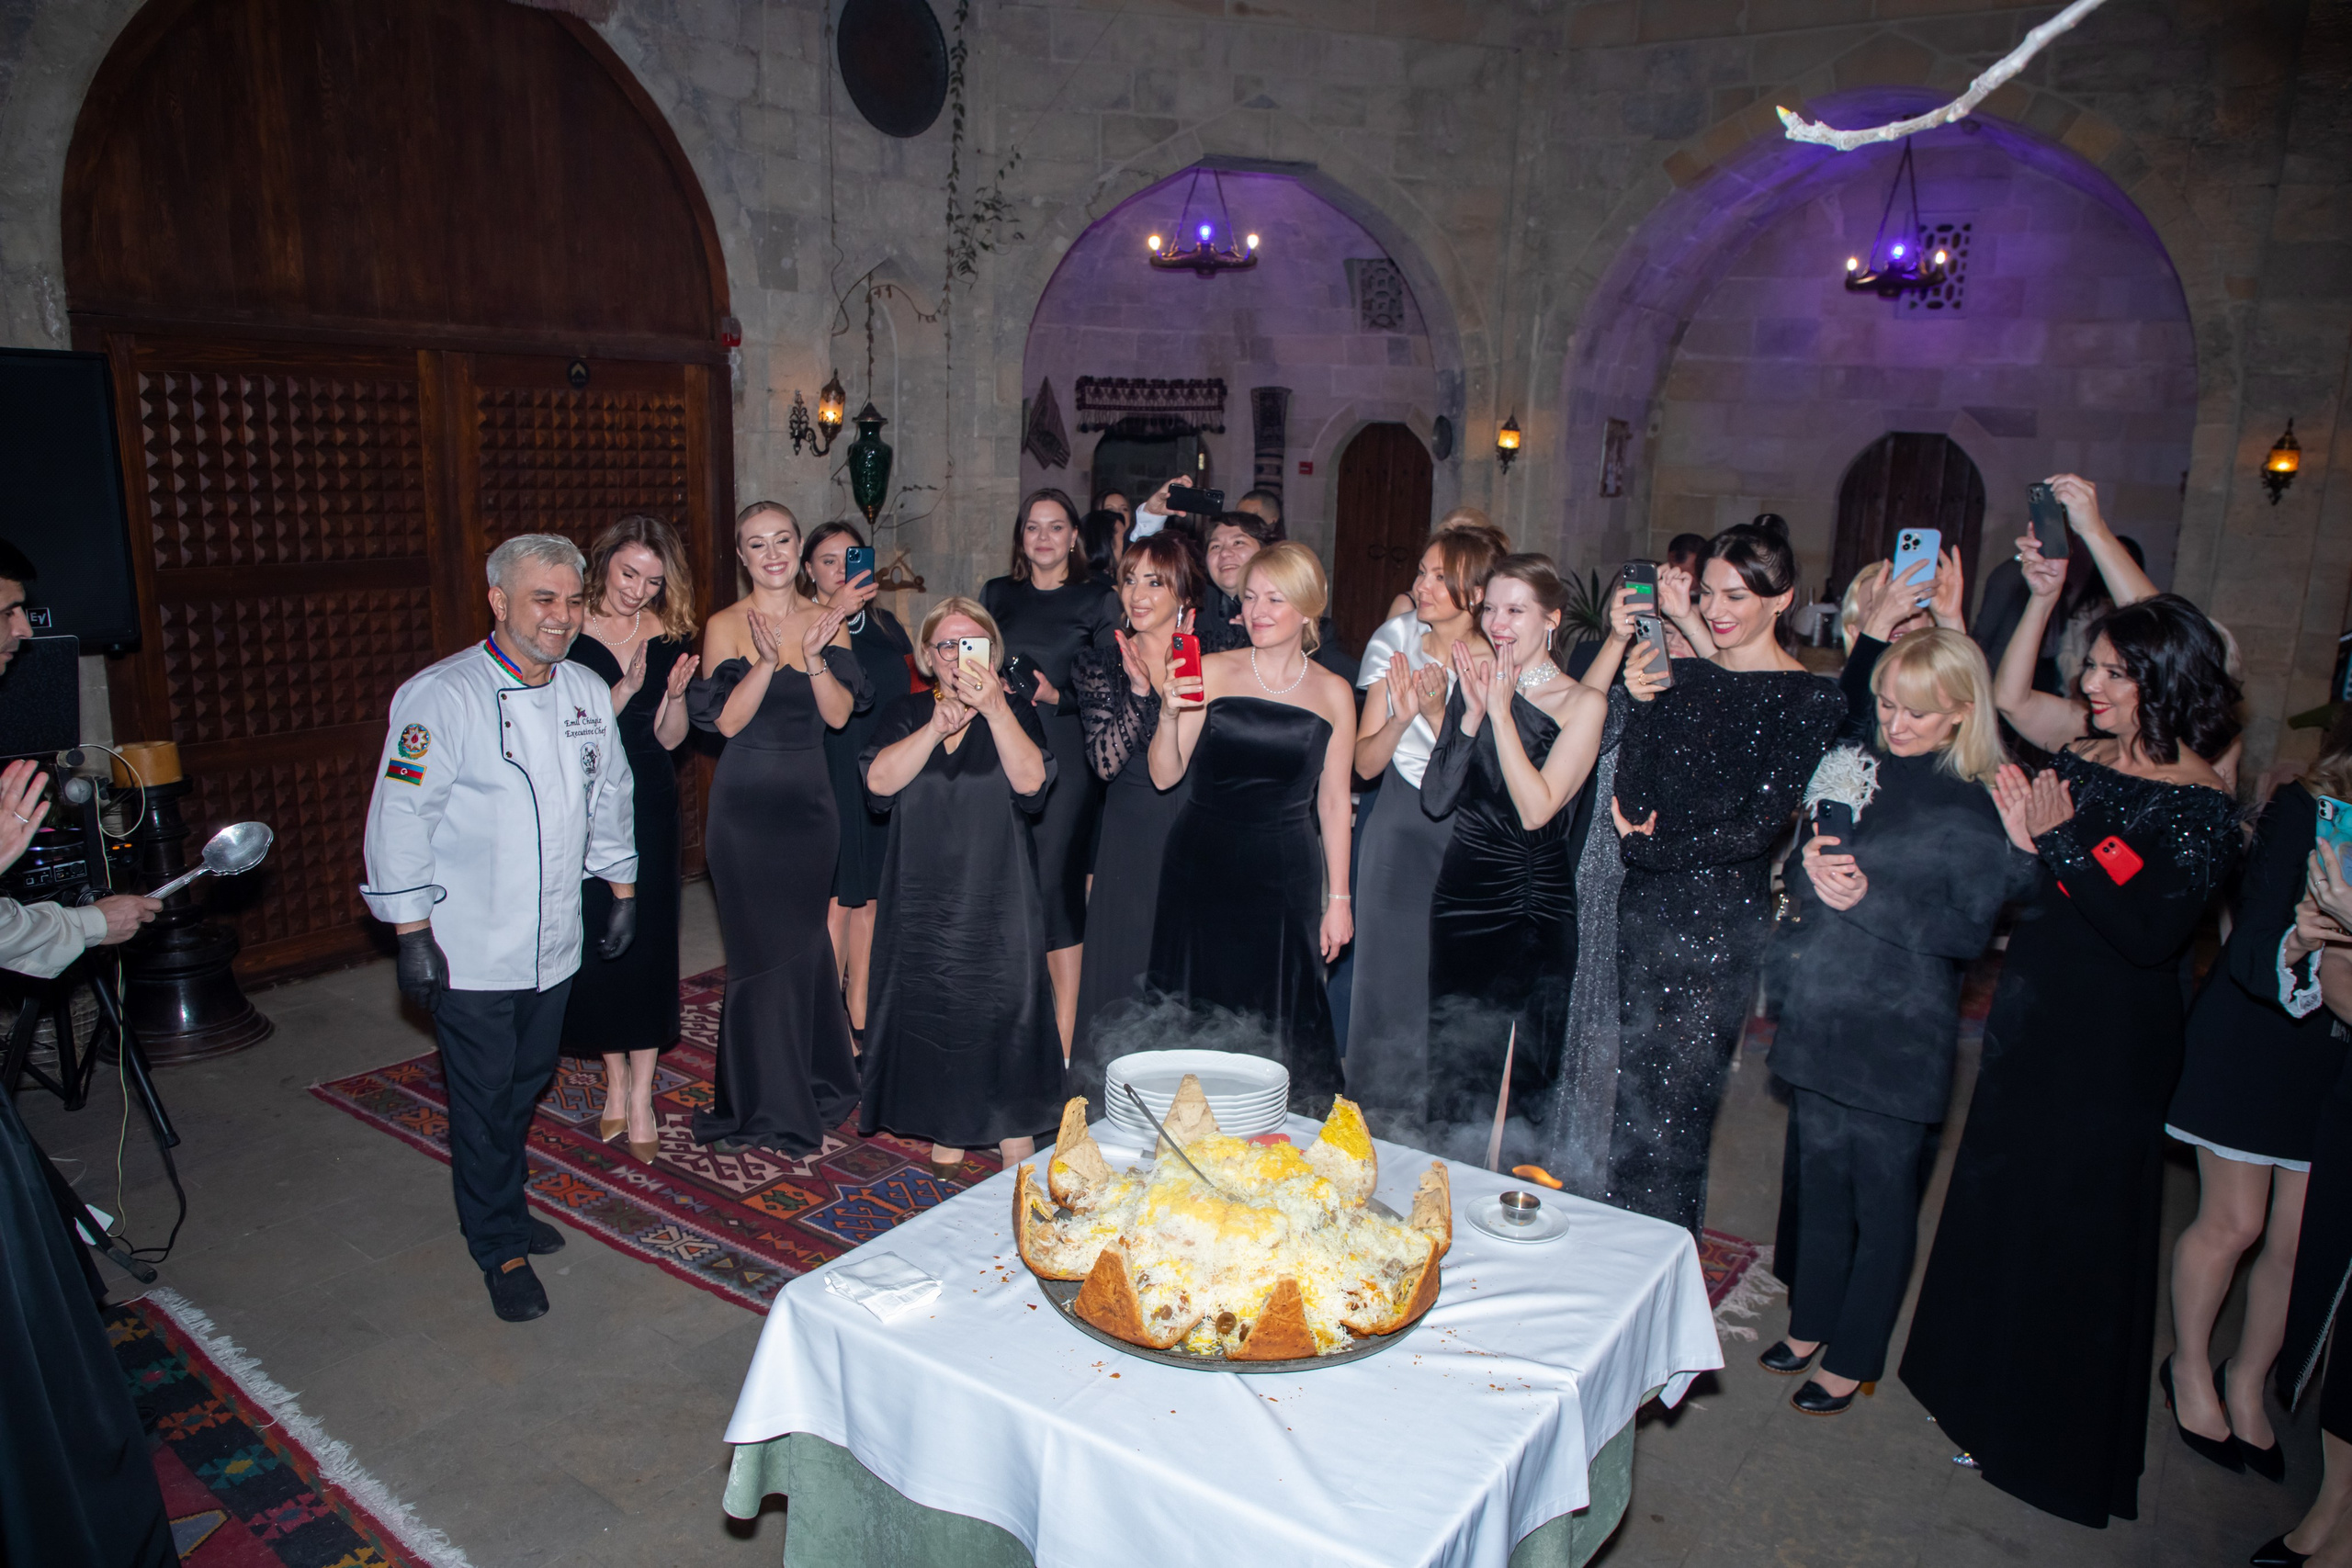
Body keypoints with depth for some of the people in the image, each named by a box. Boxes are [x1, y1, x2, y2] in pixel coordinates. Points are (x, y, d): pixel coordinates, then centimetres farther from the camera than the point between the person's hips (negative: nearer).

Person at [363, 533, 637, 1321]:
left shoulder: (589, 692, 4)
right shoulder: (439, 695, -14)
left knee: (527, 1084, 19)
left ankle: (502, 1206, 40)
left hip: (555, 942, 6)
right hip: (469, 949, -5)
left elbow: (610, 796, 16)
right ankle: (501, 1247, 20)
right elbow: (401, 819, -13)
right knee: (484, 1099, 4)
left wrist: (623, 890, 17)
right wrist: (412, 933, -14)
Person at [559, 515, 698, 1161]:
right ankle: (616, 1079, 25)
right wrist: (628, 686, -20)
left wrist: (675, 696, -14)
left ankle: (639, 1099, 10)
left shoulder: (669, 637, 3)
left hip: (649, 806, 2)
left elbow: (669, 740, 5)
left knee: (647, 942, 2)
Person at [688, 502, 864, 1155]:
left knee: (804, 940, 13)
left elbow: (838, 714, -3)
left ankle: (814, 1082, 32)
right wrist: (767, 661, -24)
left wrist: (815, 657, -18)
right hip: (746, 802, -3)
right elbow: (727, 721, -12)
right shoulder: (725, 626, -4)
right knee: (764, 947, 0)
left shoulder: (827, 620, 4)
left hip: (809, 800, 3)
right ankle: (772, 1105, 15)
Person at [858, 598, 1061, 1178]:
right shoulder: (907, 714, 8)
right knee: (931, 1009, 6)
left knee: (1003, 1008, -3)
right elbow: (879, 781, -9)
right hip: (923, 900, 2)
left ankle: (1016, 1141, 7)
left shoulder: (1016, 712, 3)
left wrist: (994, 708, -24)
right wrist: (937, 726, -20)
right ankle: (947, 1134, 21)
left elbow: (1030, 781, -15)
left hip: (998, 901, -2)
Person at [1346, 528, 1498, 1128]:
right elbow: (1365, 762, -3)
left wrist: (1438, 712, -25)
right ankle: (1375, 1117, 21)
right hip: (1397, 826, 2)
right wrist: (1401, 717, -21)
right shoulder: (1397, 639, -2)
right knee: (1386, 966, 4)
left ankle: (1429, 1121, 19)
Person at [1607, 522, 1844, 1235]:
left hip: (1724, 918, -4)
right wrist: (1642, 701, -8)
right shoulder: (1680, 675, 9)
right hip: (1645, 909, 5)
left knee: (1676, 1106, 1)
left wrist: (1650, 849, -5)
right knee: (1631, 1092, 9)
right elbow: (1632, 798, 1)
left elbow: (1758, 825, -10)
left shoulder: (1812, 701, -5)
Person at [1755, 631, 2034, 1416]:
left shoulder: (1986, 807, -9)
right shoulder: (1857, 768, 6)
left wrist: (1869, 897, -20)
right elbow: (1804, 853, 14)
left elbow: (1968, 931, -13)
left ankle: (1853, 1358, 24)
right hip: (1821, 1012, 5)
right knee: (1818, 1175, 16)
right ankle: (1809, 1320, 35)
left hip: (1903, 1033, -5)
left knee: (1882, 1194, 8)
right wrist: (1811, 870, -8)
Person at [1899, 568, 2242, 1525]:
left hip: (2111, 1044, -7)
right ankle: (1988, 1387, 38)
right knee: (2001, 1198, 18)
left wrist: (2063, 838, -20)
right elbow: (2009, 696, 17)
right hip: (2033, 1013, 7)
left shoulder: (2201, 807, -17)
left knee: (2076, 1225, 6)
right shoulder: (2093, 745, 1)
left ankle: (2056, 1441, 26)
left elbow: (2151, 931, -24)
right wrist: (2043, 598, 7)